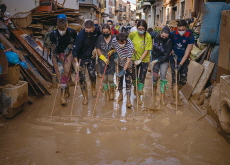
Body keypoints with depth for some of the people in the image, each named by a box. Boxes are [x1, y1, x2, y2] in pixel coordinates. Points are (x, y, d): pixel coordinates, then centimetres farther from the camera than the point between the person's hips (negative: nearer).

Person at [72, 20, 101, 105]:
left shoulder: (96, 31, -13)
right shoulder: (81, 35, -25)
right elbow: (75, 49, -24)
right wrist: (76, 62, -32)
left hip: (91, 57, 3)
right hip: (82, 58, -3)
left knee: (92, 75, 7)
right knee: (82, 78, -3)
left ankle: (93, 88, 40)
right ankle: (85, 97, 12)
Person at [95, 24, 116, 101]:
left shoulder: (114, 38, -7)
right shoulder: (100, 38, -3)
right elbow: (98, 50, -4)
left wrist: (112, 51, -20)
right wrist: (105, 59, -14)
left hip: (111, 61, -1)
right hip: (102, 61, 2)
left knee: (110, 79, -3)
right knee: (104, 79, 8)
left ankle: (112, 92, 27)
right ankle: (106, 94, 27)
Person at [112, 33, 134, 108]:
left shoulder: (130, 45, -33)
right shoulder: (114, 41, -22)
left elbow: (128, 60, -31)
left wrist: (124, 70, -33)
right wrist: (115, 56, -3)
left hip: (128, 64, -4)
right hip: (120, 62, 4)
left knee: (128, 80, -9)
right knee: (119, 78, 12)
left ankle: (128, 99, -8)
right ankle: (120, 94, 31)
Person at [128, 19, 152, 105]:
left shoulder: (148, 36, -16)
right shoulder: (132, 34, -12)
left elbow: (147, 50, -15)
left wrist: (140, 60, -21)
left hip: (144, 59, -1)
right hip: (134, 58, 2)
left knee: (142, 77, 3)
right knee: (134, 76, 12)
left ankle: (139, 94, 21)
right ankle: (135, 88, 44)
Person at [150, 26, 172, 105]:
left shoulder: (169, 42, -20)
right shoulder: (156, 37, -12)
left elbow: (166, 56, -19)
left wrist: (156, 61, -22)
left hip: (164, 60, -2)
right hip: (154, 58, 3)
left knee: (163, 76, -14)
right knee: (155, 75, 6)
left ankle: (162, 98, -12)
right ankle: (154, 87, 42)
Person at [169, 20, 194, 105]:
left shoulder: (190, 37, -16)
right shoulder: (172, 34, -11)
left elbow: (187, 53, -16)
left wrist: (180, 64, -20)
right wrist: (172, 51, -9)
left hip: (184, 60, 0)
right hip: (174, 59, 0)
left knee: (183, 80, 2)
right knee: (175, 79, -7)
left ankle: (175, 91, 31)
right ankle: (177, 98, 5)